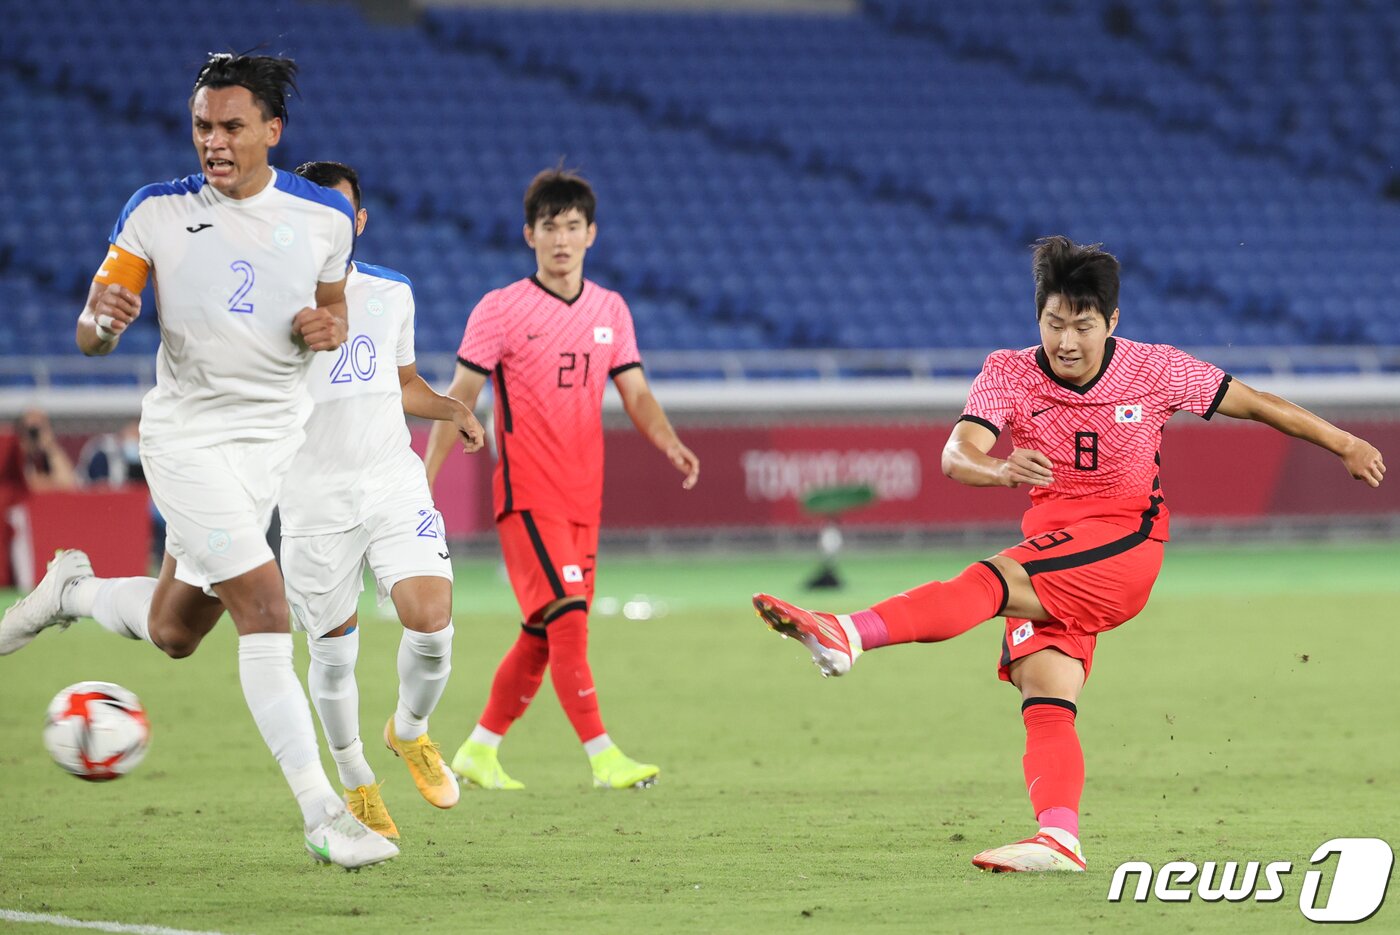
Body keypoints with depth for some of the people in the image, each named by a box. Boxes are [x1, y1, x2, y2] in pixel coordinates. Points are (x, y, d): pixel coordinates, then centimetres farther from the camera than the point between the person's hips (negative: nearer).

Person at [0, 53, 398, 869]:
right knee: (266, 615, -15)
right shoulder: (159, 212, -6)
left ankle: (73, 591, 42)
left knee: (174, 632, 11)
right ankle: (323, 816, -14)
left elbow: (335, 309, 17)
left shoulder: (324, 217, 1)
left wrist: (329, 326, -7)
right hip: (186, 435, -4)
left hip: (273, 437, 4)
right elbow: (91, 336, -3)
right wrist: (104, 320, -27)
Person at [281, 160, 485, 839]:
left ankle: (410, 729, 16)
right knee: (333, 650, 3)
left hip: (395, 484, 2)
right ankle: (356, 785, 26)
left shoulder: (393, 293, 10)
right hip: (314, 498, -2)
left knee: (431, 619, -16)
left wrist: (453, 410, 5)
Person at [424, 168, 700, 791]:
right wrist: (423, 485, -8)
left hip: (583, 499, 6)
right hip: (527, 496, -6)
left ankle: (479, 751, 22)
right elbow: (458, 399, -3)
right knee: (567, 621, -17)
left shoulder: (610, 310, 11)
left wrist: (670, 444, -10)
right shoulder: (500, 310, -4)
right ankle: (602, 757, -17)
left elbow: (636, 395, 10)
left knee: (544, 636, 9)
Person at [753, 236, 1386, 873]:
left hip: (1126, 541, -4)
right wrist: (1001, 470, -43)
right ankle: (1059, 839, -26)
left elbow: (1255, 404, 8)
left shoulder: (1155, 370, -4)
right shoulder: (1008, 375, -3)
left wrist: (1345, 445, 12)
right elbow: (957, 454, -19)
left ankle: (851, 634, -45)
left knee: (991, 581, -29)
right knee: (1044, 704, -16)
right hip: (1051, 548, 4)